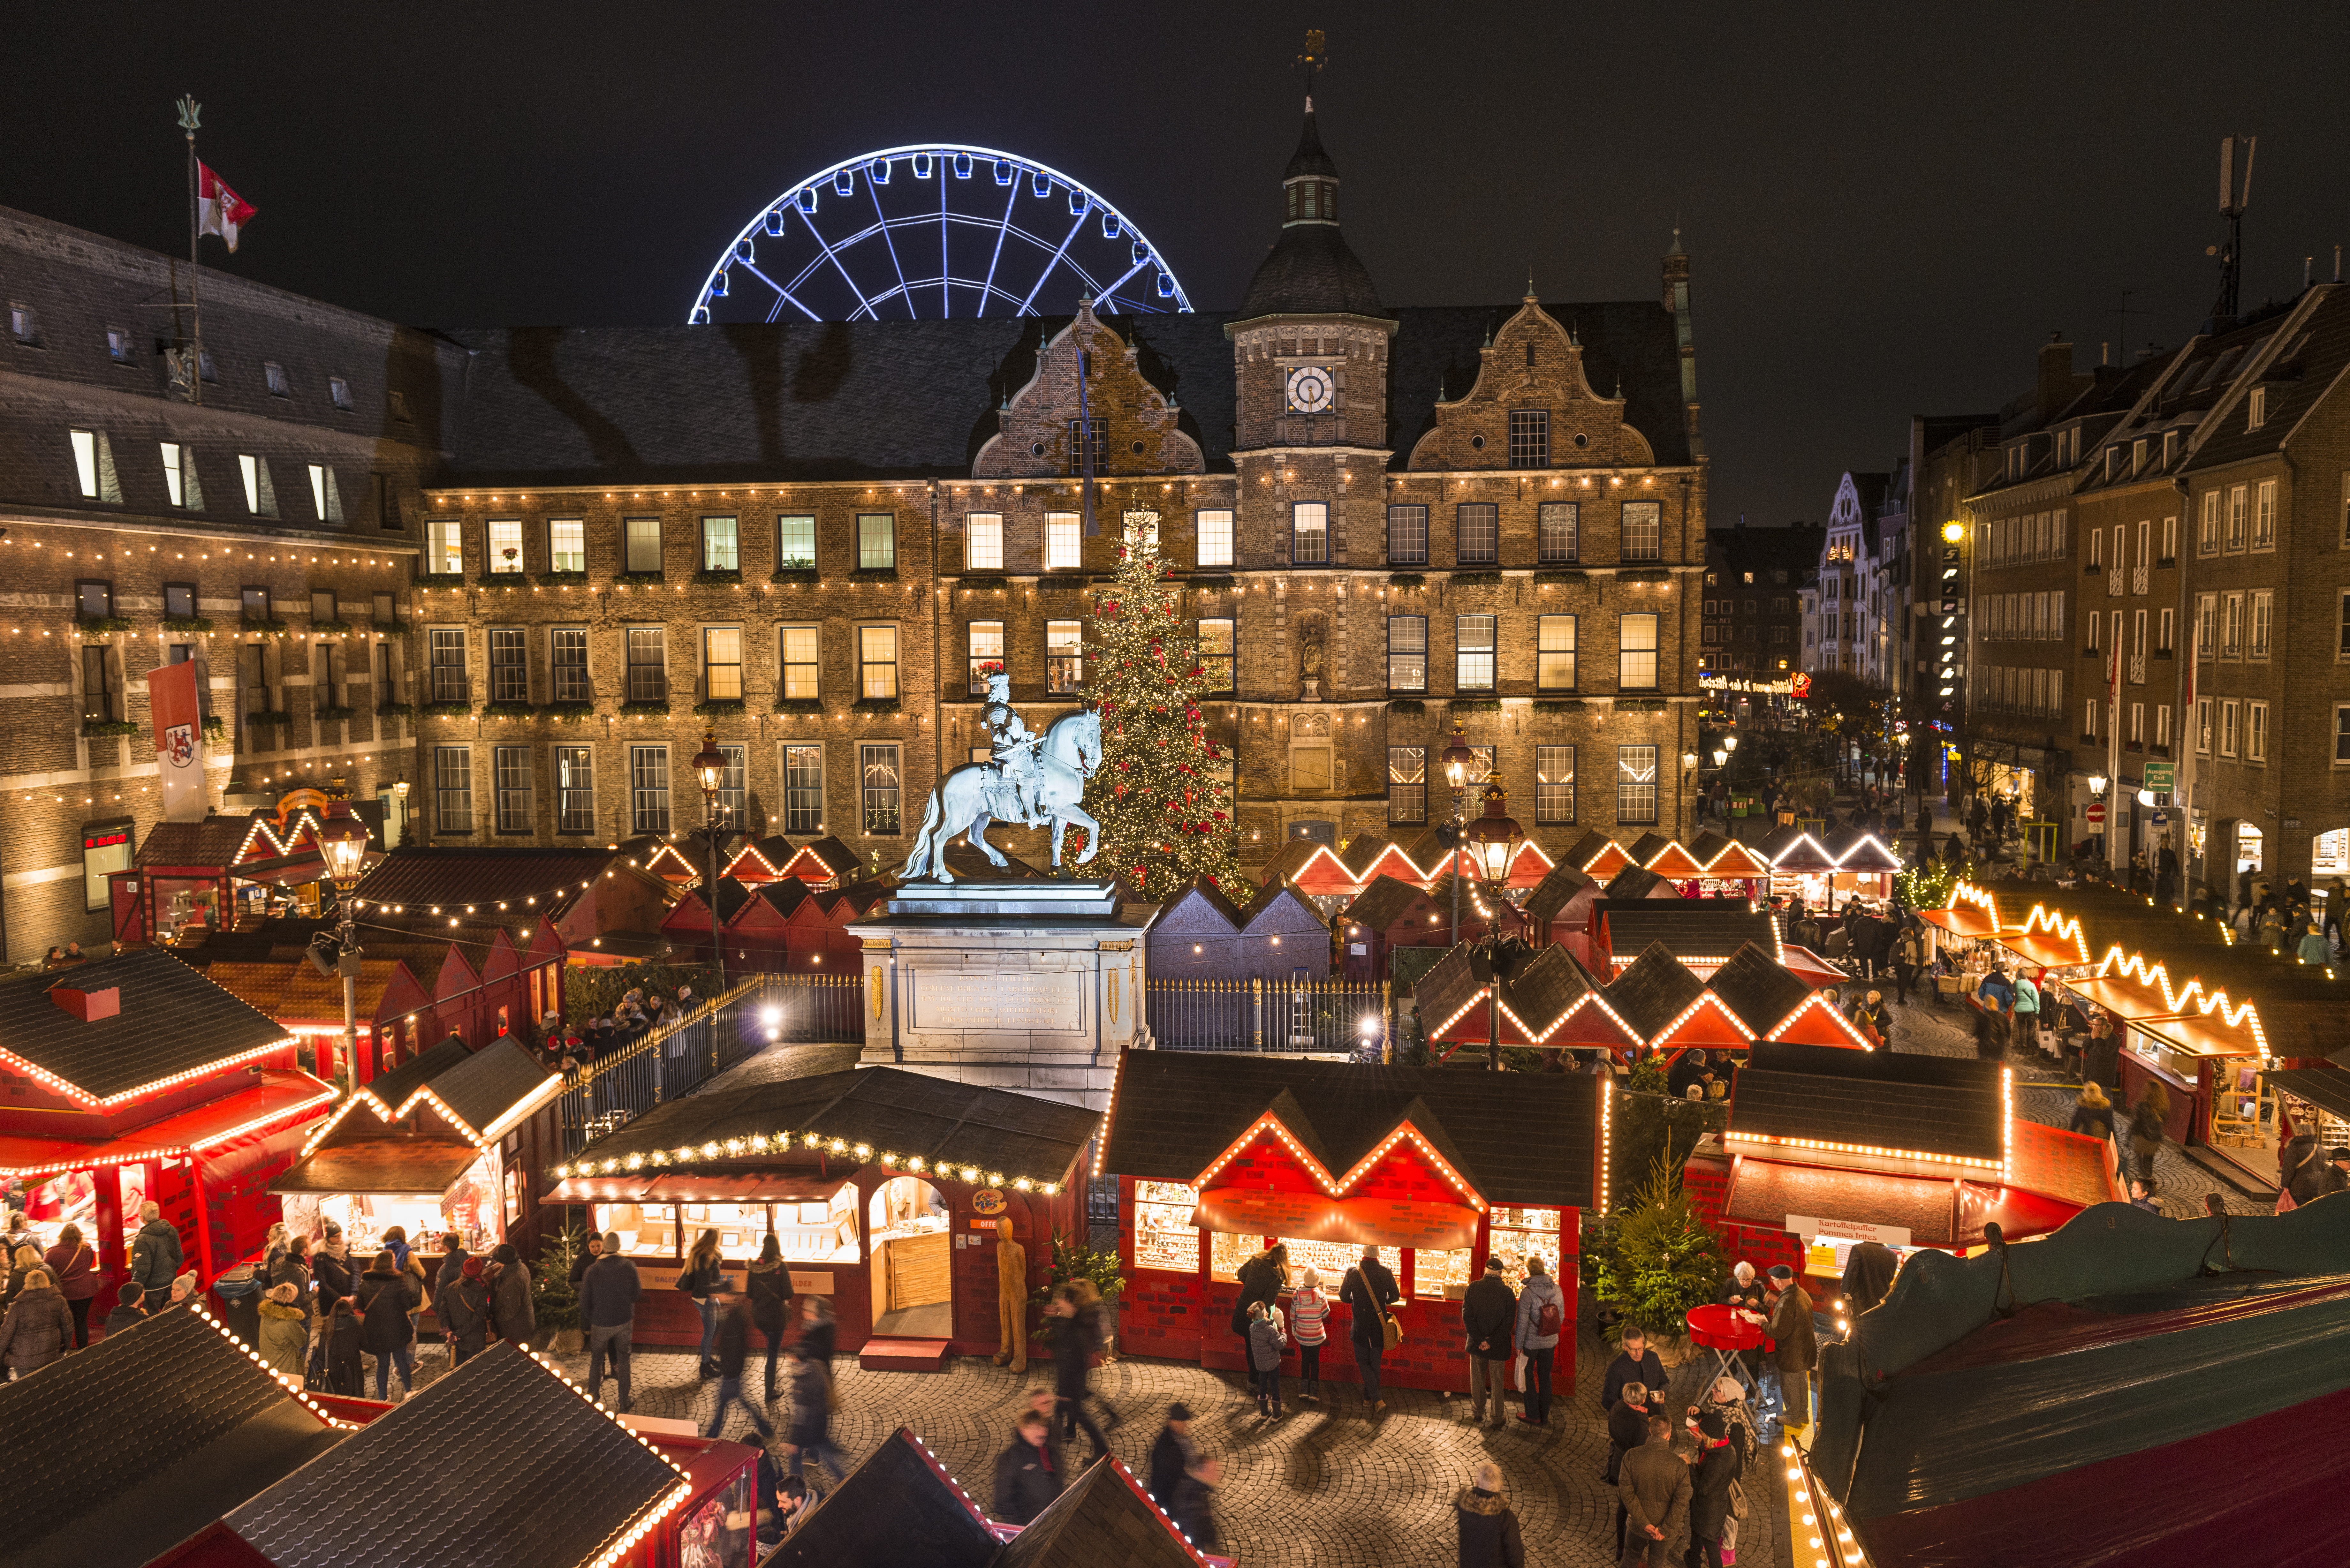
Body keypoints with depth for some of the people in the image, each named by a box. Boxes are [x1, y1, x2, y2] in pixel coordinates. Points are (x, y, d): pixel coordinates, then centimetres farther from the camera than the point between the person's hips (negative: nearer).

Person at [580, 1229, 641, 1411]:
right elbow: (637, 1293, -2)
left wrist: (588, 1322, 8)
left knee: (596, 1361, 17)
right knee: (623, 1360, 15)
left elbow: (585, 1301, -7)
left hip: (601, 1324, -1)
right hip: (624, 1321, 1)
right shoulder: (630, 1267, -13)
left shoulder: (592, 1270, -16)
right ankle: (624, 1401, 20)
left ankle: (592, 1398, 27)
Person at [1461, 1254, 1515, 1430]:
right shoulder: (1508, 1293, -11)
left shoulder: (1473, 1288, -7)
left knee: (1477, 1379, 16)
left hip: (1476, 1343, 1)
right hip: (1499, 1346, -1)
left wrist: (1479, 1340, -10)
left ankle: (1478, 1415, 29)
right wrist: (1490, 1341, -13)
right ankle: (1498, 1419, 19)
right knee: (1497, 1382, 12)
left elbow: (1467, 1316, -11)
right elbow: (1509, 1322, -14)